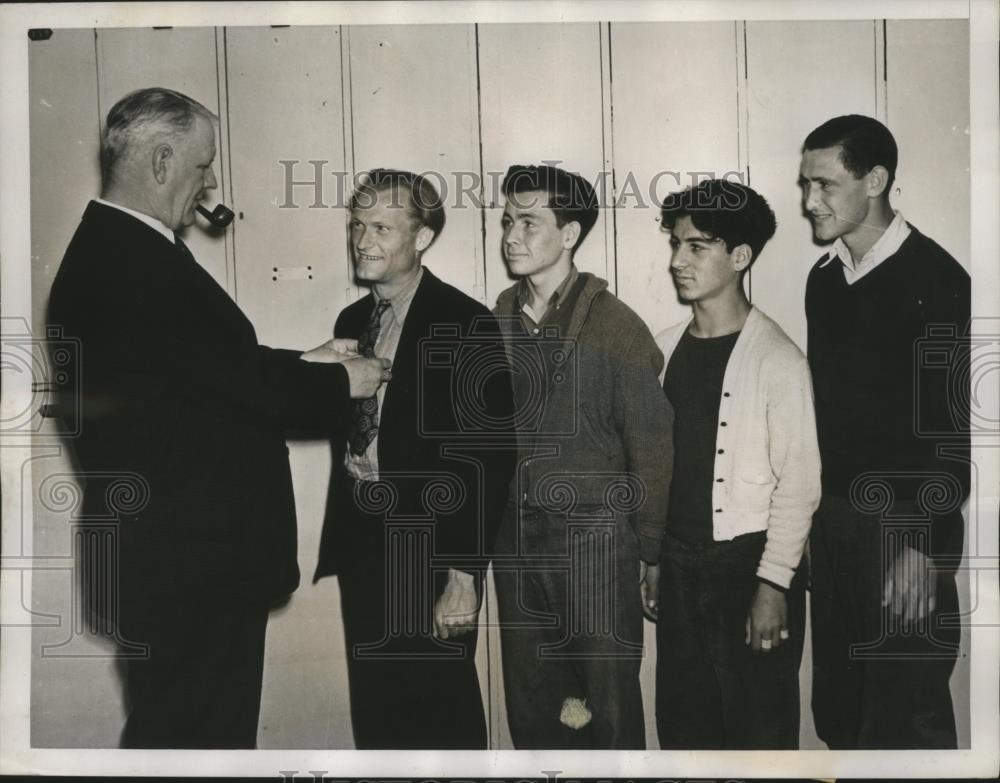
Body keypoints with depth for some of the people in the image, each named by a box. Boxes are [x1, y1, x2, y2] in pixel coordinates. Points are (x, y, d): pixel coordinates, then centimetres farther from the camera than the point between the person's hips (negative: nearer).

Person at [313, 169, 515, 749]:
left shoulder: (467, 325, -11)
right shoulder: (352, 321, 10)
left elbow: (488, 461, -15)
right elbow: (347, 441, 14)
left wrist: (465, 576, -17)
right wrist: (339, 548, 12)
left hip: (432, 550, -6)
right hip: (362, 546, 6)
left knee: (443, 720, 4)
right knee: (375, 718, 14)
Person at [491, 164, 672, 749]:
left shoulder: (615, 326, -8)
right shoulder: (500, 321, 5)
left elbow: (650, 447, -6)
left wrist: (651, 554, -4)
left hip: (595, 540, -4)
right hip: (516, 540, 5)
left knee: (607, 707, 4)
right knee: (532, 705, 14)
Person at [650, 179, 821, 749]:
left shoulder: (776, 358, -12)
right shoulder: (665, 349, 5)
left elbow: (800, 482, -13)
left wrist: (773, 584, -15)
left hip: (748, 562, -6)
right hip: (678, 563, 6)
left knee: (760, 725, 5)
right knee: (683, 720, 15)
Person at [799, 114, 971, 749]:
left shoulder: (935, 280, -12)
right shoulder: (824, 279, 8)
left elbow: (955, 426, -15)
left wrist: (923, 544, -18)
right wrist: (814, 508, 10)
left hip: (906, 524, -6)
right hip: (835, 517, 6)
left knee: (908, 713, 0)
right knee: (837, 706, 13)